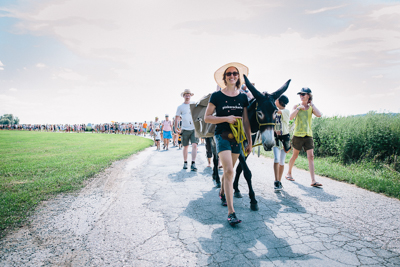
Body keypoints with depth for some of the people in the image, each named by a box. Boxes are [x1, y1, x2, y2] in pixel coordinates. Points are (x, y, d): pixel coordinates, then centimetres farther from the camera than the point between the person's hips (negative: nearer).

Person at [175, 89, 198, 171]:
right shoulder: (180, 107, 8)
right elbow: (177, 118, 8)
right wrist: (176, 128, -1)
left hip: (194, 128, 1)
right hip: (185, 129, -1)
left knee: (194, 145, -12)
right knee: (185, 146, 7)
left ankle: (193, 164, -12)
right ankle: (185, 163, 21)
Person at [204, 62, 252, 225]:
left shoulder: (243, 97, 7)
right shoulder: (216, 96, -3)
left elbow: (246, 122, 9)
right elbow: (207, 118, -3)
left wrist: (249, 141, 7)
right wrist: (226, 118, -14)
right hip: (222, 136, -4)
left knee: (229, 170, 15)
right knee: (229, 171, -16)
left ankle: (222, 193, 44)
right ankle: (231, 212, -12)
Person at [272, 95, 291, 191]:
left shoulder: (286, 111, -6)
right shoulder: (275, 112, 8)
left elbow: (278, 111, -25)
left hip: (284, 137, -2)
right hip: (275, 137, 2)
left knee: (282, 162, 5)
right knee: (276, 159, -11)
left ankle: (279, 181, 17)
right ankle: (276, 181, -6)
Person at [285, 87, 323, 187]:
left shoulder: (311, 108, 8)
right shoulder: (296, 106, 2)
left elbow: (319, 114, -11)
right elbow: (291, 117, -13)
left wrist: (312, 104, -4)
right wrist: (298, 108, -14)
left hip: (308, 135, 2)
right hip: (298, 135, -2)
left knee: (311, 156, -5)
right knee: (295, 155, 7)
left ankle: (313, 180, -6)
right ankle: (289, 173, 28)